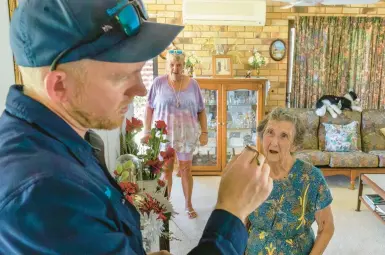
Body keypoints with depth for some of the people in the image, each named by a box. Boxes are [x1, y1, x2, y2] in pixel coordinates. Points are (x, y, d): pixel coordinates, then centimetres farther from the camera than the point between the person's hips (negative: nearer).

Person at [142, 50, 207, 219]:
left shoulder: (192, 84, -2)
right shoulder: (158, 82, -4)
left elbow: (201, 110, 3)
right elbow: (149, 108, 0)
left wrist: (204, 132, -3)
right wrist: (147, 131, -2)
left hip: (186, 134, 1)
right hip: (164, 134, 0)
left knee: (186, 169, 7)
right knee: (165, 169, 10)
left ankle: (188, 204, 23)